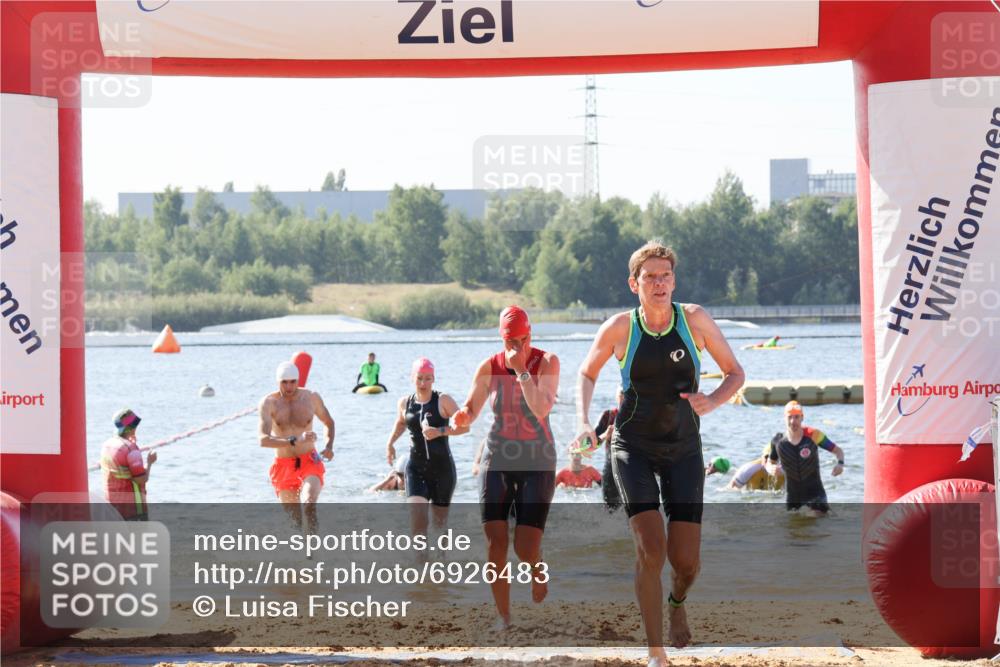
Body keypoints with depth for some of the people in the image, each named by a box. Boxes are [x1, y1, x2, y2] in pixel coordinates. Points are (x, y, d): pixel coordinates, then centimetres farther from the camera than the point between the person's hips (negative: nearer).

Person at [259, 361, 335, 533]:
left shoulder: (311, 398, -2)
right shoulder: (269, 402, -10)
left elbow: (329, 423, 18)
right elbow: (263, 440, -23)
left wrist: (329, 445, -3)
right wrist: (295, 441, -37)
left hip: (309, 461, 0)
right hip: (284, 465, 0)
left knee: (310, 503, -28)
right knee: (294, 521, 6)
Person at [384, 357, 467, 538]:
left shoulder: (443, 401, -8)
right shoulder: (405, 403, 4)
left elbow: (465, 426, -15)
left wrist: (440, 431, -25)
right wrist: (390, 443, 15)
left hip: (442, 468, -2)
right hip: (416, 467, 2)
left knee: (439, 520, 9)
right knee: (416, 516, -17)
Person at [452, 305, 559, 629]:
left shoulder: (547, 362, -6)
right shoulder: (490, 367, 1)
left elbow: (541, 409, -19)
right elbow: (471, 410, 6)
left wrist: (521, 370, -23)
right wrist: (462, 417, -18)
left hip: (537, 460, -2)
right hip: (498, 459, 2)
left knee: (526, 550, -10)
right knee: (495, 544, -9)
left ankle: (541, 611, 19)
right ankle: (504, 618, 3)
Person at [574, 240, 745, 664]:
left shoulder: (694, 320, -5)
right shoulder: (620, 328, -5)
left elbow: (735, 373, 3)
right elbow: (587, 374, 12)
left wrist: (712, 401, -17)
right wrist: (583, 421, -4)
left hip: (683, 449, 1)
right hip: (633, 448, -1)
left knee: (686, 561, -4)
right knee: (650, 548, -17)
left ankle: (677, 601, 35)